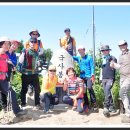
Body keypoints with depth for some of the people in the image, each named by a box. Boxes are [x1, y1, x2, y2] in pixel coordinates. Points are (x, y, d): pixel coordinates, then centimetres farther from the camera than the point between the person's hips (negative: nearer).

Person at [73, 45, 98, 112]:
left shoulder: (89, 57, 3)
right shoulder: (78, 58, 15)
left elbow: (92, 67, -3)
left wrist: (92, 75, -13)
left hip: (89, 76, -5)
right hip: (82, 76, 5)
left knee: (90, 88, -18)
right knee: (83, 90, 5)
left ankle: (94, 104, -11)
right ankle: (86, 104, 16)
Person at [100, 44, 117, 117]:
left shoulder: (113, 58, 1)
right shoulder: (103, 60, 20)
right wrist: (101, 79, 21)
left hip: (110, 78, -6)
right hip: (104, 79, 6)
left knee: (107, 91, -23)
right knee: (107, 94, 4)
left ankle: (106, 107, -24)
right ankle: (112, 107, 13)